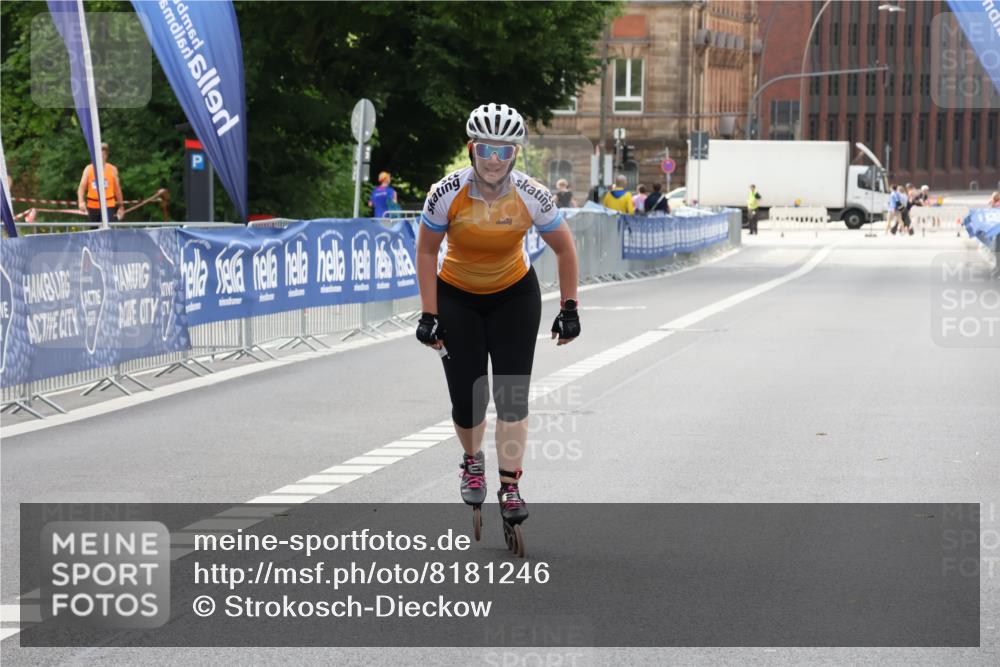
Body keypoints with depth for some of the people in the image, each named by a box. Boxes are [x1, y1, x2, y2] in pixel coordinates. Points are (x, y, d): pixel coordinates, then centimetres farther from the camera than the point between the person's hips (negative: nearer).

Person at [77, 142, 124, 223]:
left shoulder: (112, 169, 2)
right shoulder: (88, 169, 2)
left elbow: (117, 189, 7)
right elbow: (82, 187, -4)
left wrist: (121, 206, 9)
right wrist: (81, 202, -21)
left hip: (108, 206, -2)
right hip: (92, 206, 2)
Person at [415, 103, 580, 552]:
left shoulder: (531, 196, -22)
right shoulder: (447, 194, -24)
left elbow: (564, 250, -7)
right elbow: (426, 252, -9)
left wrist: (569, 308, -7)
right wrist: (429, 315, -11)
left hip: (514, 296, 0)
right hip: (456, 297, 0)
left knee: (512, 395, -11)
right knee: (466, 398, -5)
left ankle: (510, 488, -3)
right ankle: (473, 462, 26)